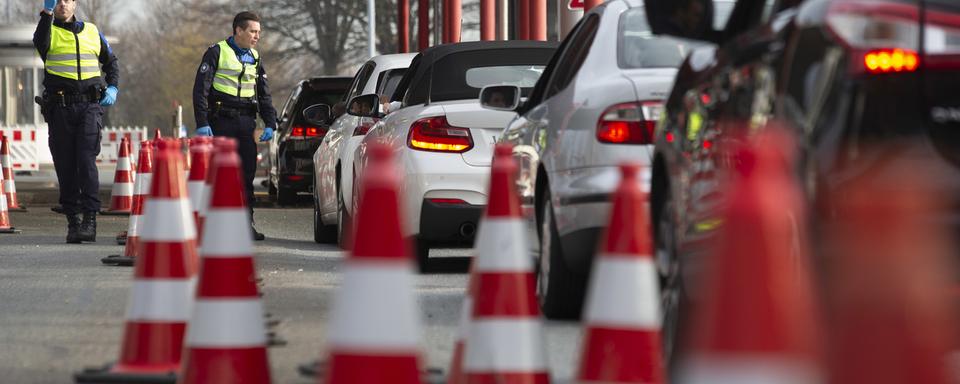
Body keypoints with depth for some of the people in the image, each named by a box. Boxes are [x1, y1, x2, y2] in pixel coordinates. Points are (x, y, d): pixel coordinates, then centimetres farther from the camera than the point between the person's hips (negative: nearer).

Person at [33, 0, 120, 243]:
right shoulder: (49, 31, 6)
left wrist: (112, 87, 10)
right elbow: (40, 43, -19)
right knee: (65, 166, 2)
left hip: (89, 106, 0)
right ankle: (73, 220, 9)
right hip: (59, 107, 0)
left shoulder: (92, 32, 15)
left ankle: (90, 219, -17)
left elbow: (111, 61, 27)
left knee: (86, 160, -13)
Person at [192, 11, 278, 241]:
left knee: (247, 174, 2)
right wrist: (202, 124, -14)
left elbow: (264, 95, 21)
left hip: (246, 123, 5)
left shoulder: (255, 58, 16)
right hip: (221, 122, -5)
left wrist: (270, 124, 8)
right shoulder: (217, 53, -2)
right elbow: (200, 89, -6)